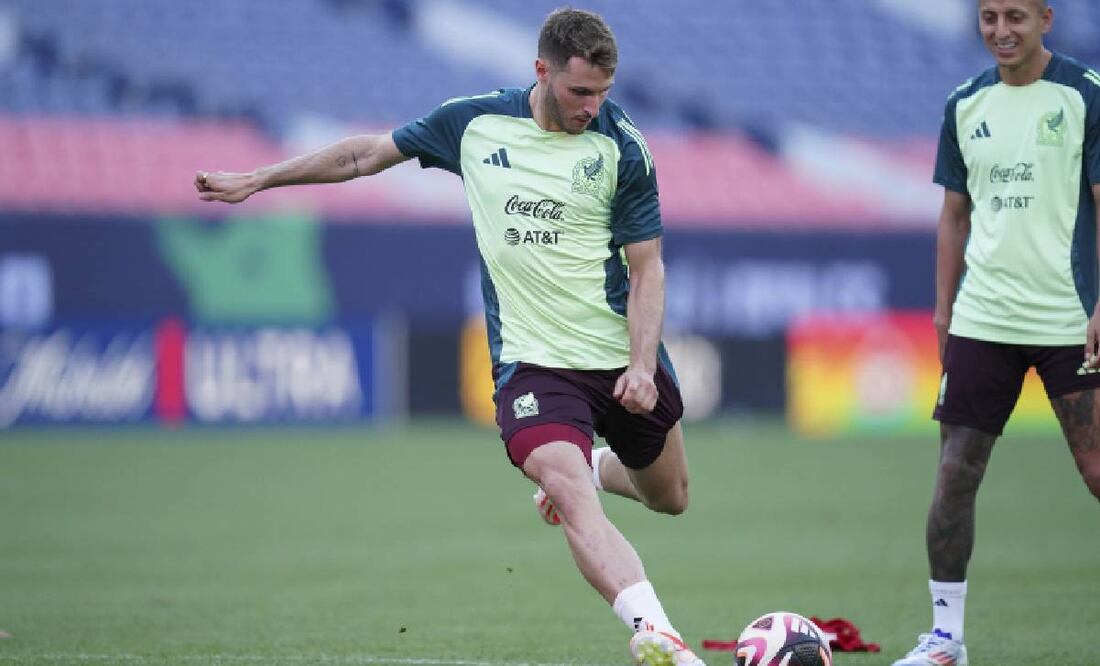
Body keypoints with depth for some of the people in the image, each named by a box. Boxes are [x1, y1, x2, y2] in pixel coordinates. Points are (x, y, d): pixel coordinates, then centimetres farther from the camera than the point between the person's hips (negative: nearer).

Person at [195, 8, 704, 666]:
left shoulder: (622, 146, -6)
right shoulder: (473, 122, -2)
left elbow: (647, 269, -3)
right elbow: (368, 154, 14)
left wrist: (642, 365, -17)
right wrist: (258, 180, 18)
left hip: (624, 360, 1)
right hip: (531, 361, -1)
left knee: (669, 497, 15)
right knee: (570, 495, -26)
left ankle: (587, 468, 47)